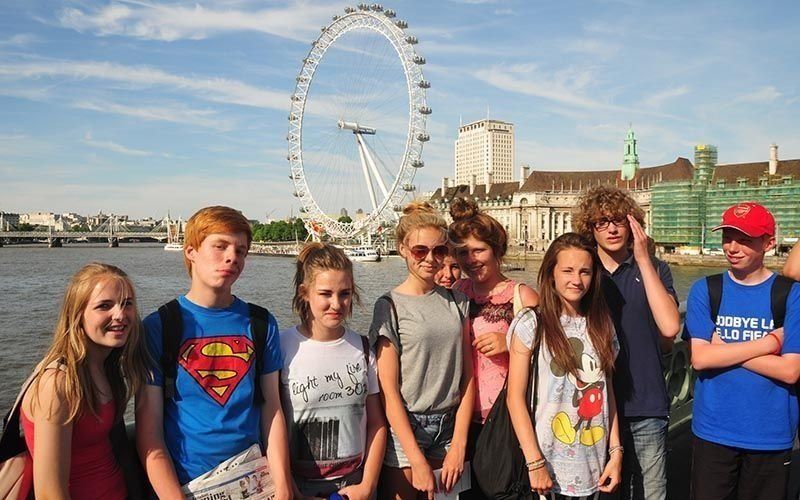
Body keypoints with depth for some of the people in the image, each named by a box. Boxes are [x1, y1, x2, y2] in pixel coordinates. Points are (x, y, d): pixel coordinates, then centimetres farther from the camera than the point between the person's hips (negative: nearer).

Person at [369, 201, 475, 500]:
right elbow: (389, 391, -12)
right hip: (404, 428, -4)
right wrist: (418, 461, -14)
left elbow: (467, 376, 2)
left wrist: (458, 444, -5)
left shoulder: (456, 301, 4)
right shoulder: (390, 306, -9)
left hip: (449, 427, 4)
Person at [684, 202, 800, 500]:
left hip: (771, 436, 0)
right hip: (712, 431, 1)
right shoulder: (704, 290, -3)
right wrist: (770, 342, -14)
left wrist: (723, 349, -15)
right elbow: (700, 358, -13)